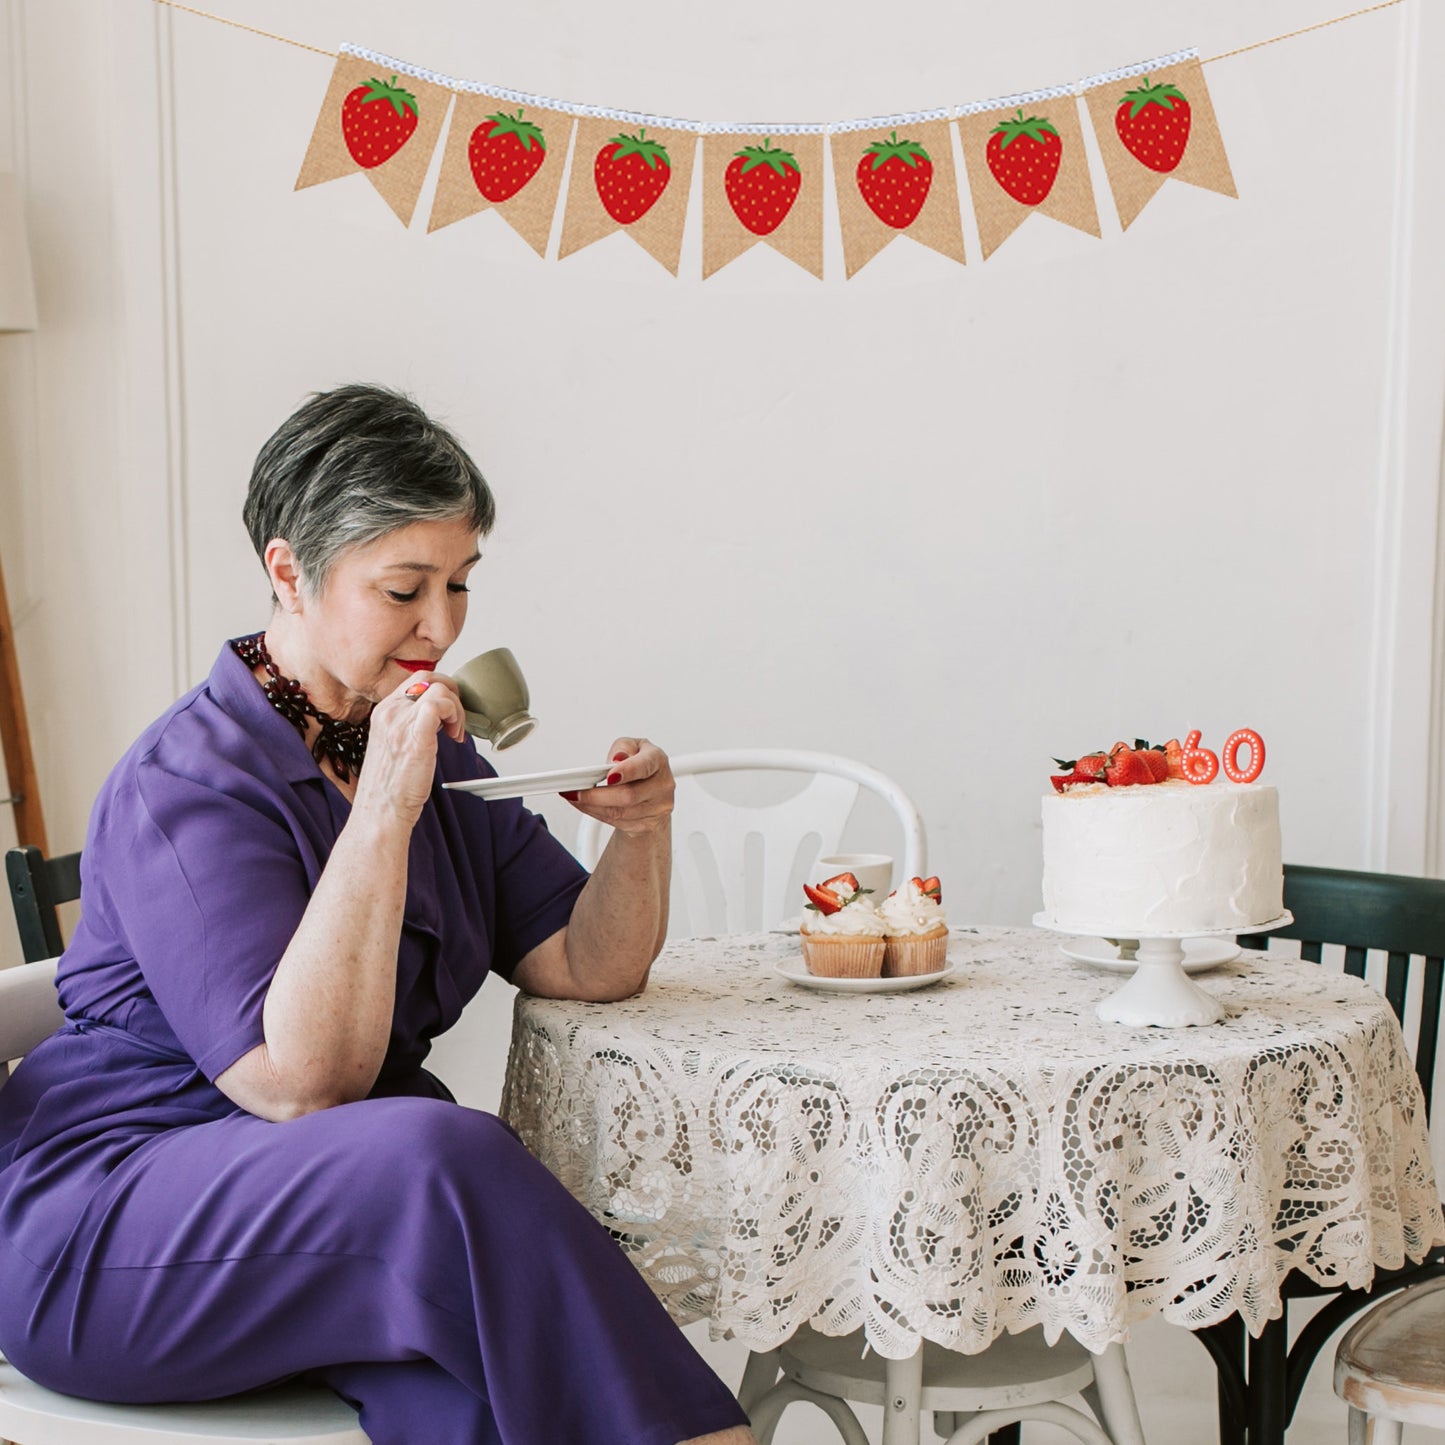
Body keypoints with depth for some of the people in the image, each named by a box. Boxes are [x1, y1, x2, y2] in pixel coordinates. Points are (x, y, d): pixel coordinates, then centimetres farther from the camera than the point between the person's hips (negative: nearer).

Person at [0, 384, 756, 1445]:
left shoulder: (435, 757, 9)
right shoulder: (185, 783, -15)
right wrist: (383, 812, -29)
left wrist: (641, 830, -10)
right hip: (110, 1221, -6)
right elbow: (303, 1082, -24)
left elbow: (587, 968, 9)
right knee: (445, 1155, -33)